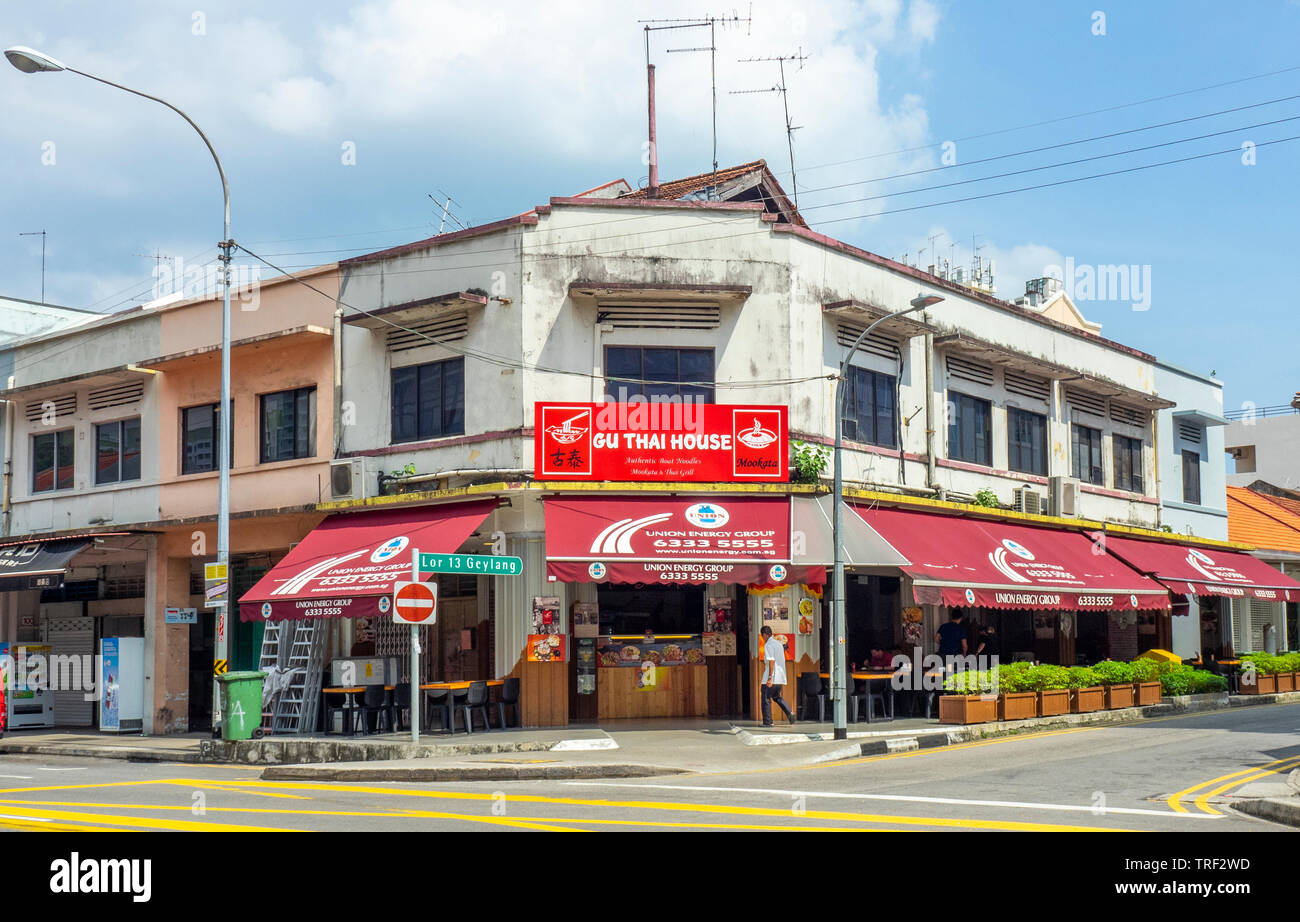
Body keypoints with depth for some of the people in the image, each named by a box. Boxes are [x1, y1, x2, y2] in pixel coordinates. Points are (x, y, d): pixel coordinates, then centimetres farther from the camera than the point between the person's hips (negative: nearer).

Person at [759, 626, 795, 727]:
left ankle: (767, 722, 2)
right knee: (777, 697, 20)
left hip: (771, 678, -8)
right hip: (781, 677, 8)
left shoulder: (768, 645, -12)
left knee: (766, 699, 2)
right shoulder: (779, 644, 14)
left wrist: (770, 677, -23)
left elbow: (771, 661, -21)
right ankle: (789, 713, 2)